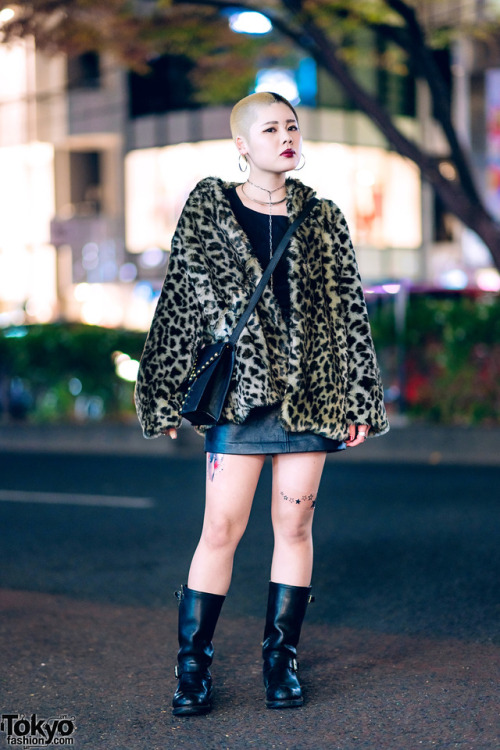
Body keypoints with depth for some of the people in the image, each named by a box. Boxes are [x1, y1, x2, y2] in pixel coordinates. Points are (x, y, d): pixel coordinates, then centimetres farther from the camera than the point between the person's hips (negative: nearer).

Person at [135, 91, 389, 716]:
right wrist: (169, 393, 1)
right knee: (221, 529, -3)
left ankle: (281, 658, 19)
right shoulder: (208, 210, 3)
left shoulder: (323, 220, 9)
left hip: (311, 392, 2)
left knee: (294, 525, 7)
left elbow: (349, 311, 9)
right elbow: (181, 301, 4)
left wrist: (360, 401, 5)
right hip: (238, 390, -2)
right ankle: (192, 664, 8)